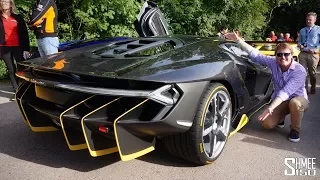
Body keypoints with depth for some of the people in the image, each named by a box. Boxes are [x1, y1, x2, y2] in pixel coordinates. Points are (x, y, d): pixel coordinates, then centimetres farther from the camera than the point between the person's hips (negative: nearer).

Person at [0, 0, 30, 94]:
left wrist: (26, 48, -3)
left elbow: (24, 33, 4)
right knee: (11, 69, 4)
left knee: (21, 68, -4)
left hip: (17, 46, -1)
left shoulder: (18, 17, 8)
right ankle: (16, 89, 9)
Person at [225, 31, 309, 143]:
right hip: (280, 100, 4)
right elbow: (255, 54, -16)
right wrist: (238, 40, -24)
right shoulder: (273, 63, -13)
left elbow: (286, 91, -38)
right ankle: (280, 118, 23)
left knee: (295, 102, -40)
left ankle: (295, 129, -11)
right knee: (267, 124, -14)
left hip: (299, 99, -3)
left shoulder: (299, 70, -26)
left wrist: (270, 108, -49)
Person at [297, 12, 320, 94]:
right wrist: (300, 45, 1)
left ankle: (313, 88, 24)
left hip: (313, 54, -3)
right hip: (303, 54, 3)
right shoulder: (302, 30, 16)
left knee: (312, 73, 7)